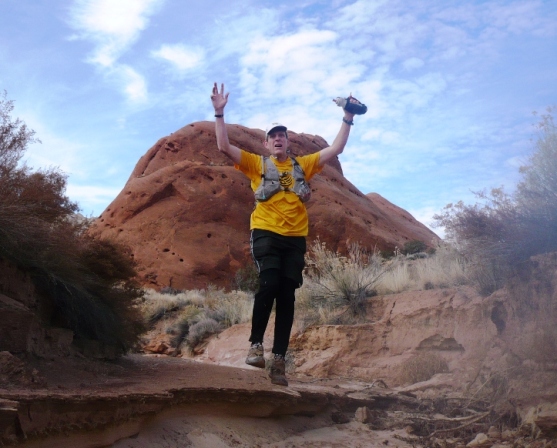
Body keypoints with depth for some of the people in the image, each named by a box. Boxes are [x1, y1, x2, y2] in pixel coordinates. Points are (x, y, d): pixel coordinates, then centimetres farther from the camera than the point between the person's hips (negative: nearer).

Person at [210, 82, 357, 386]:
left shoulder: (303, 165, 18)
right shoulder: (257, 164, 11)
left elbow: (336, 149, 17)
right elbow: (224, 147, 2)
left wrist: (348, 118, 11)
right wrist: (219, 113, -5)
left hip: (295, 238, 3)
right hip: (266, 234, -3)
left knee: (287, 295, -1)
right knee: (269, 284, -24)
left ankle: (278, 360, 1)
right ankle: (256, 344, -8)